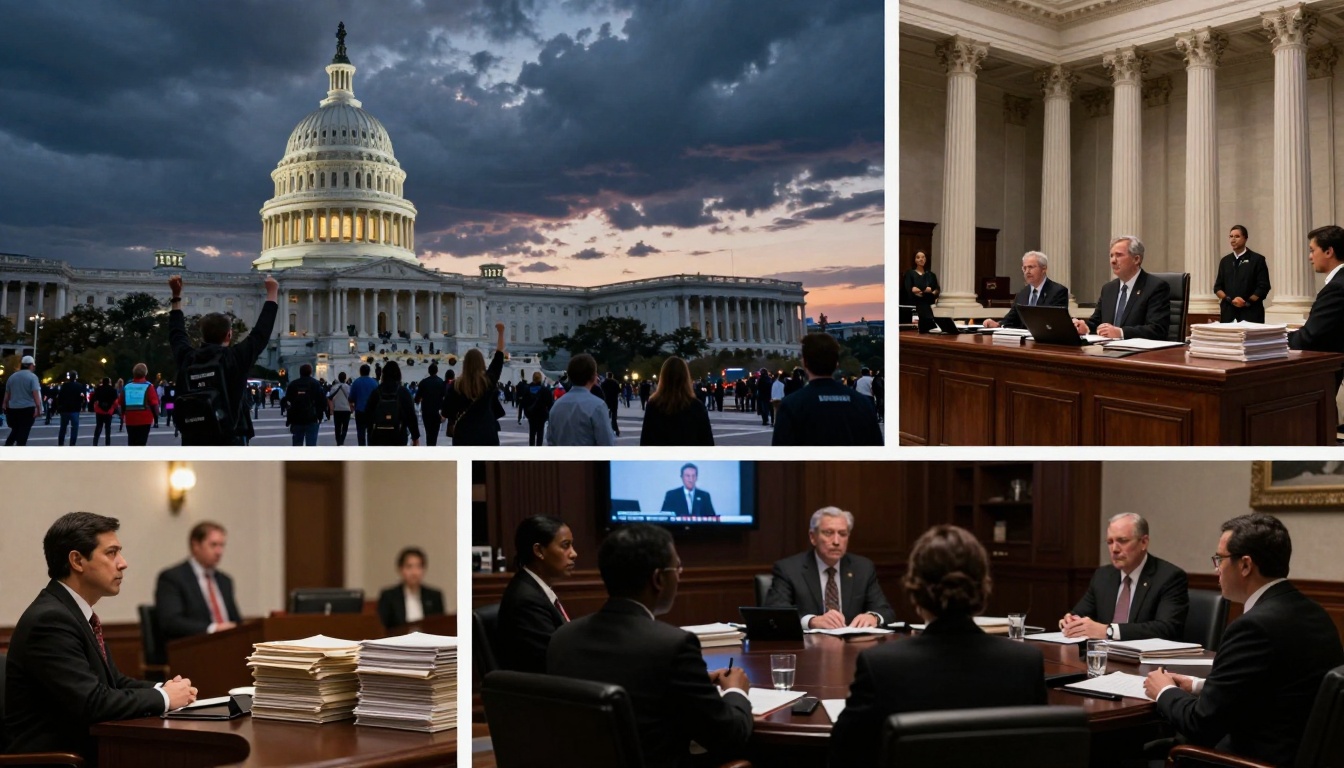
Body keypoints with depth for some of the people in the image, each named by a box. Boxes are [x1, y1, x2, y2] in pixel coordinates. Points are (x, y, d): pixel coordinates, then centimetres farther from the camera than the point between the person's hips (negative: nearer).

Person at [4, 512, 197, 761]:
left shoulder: (75, 612, 12)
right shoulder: (49, 619, -17)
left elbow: (113, 682, 16)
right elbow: (93, 704, -23)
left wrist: (163, 689, -2)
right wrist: (163, 698, -11)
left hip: (83, 747, 9)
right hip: (53, 757, -9)